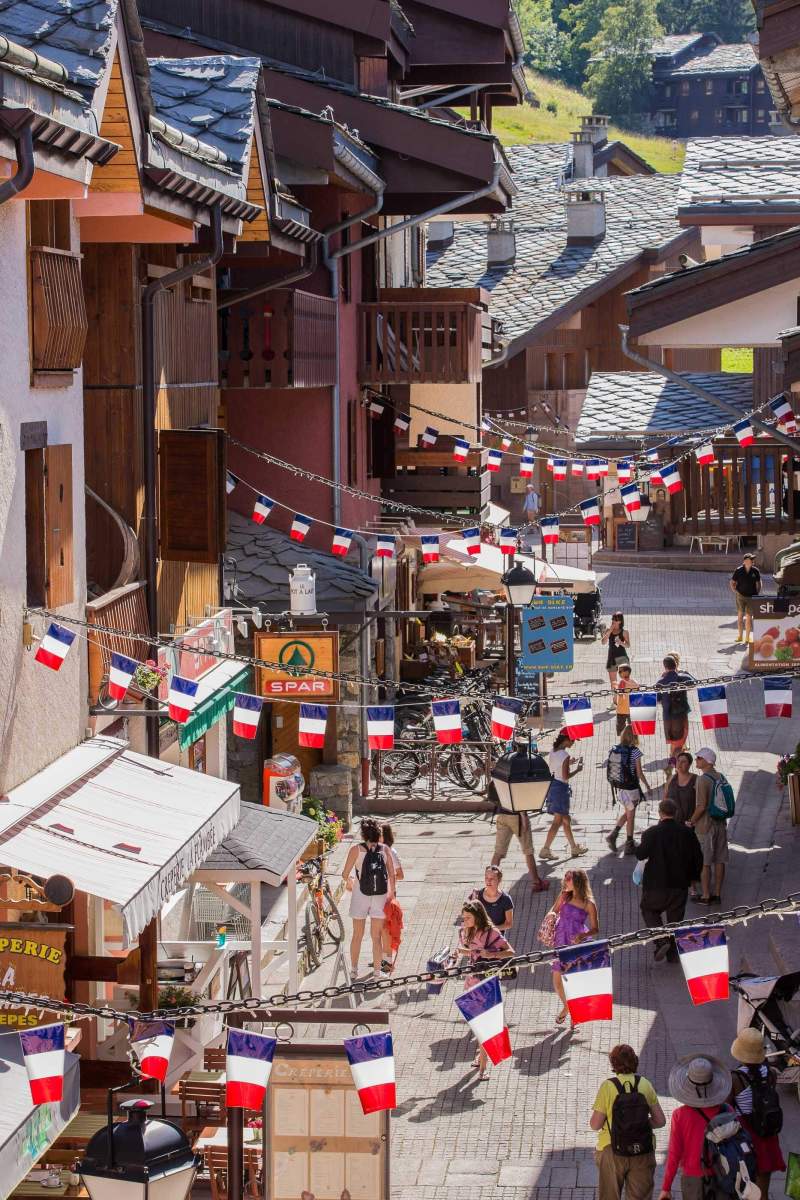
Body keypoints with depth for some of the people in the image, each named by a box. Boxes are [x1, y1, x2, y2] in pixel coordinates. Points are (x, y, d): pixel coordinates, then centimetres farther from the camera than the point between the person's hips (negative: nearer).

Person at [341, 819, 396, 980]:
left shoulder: (356, 850, -8)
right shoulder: (385, 849, -1)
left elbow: (345, 874, -6)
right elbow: (392, 874, -2)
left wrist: (347, 881, 16)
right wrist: (391, 893, 10)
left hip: (360, 896, -1)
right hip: (380, 896, 2)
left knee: (357, 935, 13)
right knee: (377, 936, 8)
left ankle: (354, 969, 19)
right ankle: (377, 971, 8)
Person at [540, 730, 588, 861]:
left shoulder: (552, 752, 7)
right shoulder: (565, 755, -18)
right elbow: (565, 776, -19)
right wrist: (577, 769, -5)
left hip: (551, 785, 9)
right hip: (561, 787, -9)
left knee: (565, 819, 18)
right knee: (558, 822, -1)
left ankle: (574, 848, 28)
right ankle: (545, 849, -1)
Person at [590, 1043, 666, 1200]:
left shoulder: (607, 1087, -11)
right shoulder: (645, 1085, -3)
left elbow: (595, 1125, -10)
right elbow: (660, 1121, 0)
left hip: (613, 1152, -2)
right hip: (642, 1152, 2)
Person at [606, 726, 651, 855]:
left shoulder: (615, 750, -2)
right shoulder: (635, 751, -16)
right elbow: (639, 773, -11)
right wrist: (646, 785, 4)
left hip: (619, 787, 5)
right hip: (631, 788, -5)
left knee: (627, 812, 23)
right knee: (630, 816, 9)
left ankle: (613, 834, 8)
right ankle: (629, 845, 16)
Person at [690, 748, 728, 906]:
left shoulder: (703, 780, -18)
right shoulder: (720, 777, 6)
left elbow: (701, 806, -20)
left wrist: (691, 822, -7)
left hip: (705, 826, -7)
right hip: (720, 823, 7)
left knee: (704, 862, 1)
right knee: (719, 860, 10)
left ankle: (705, 896, 5)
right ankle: (717, 893, 17)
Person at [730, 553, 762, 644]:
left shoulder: (755, 571, 2)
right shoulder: (738, 571, -3)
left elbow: (758, 583, 13)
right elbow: (732, 583, 6)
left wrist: (757, 594, 4)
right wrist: (735, 591, -4)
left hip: (751, 597, 1)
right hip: (740, 596, -1)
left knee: (749, 617, -1)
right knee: (740, 615, 8)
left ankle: (747, 637, 5)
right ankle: (740, 636, 18)